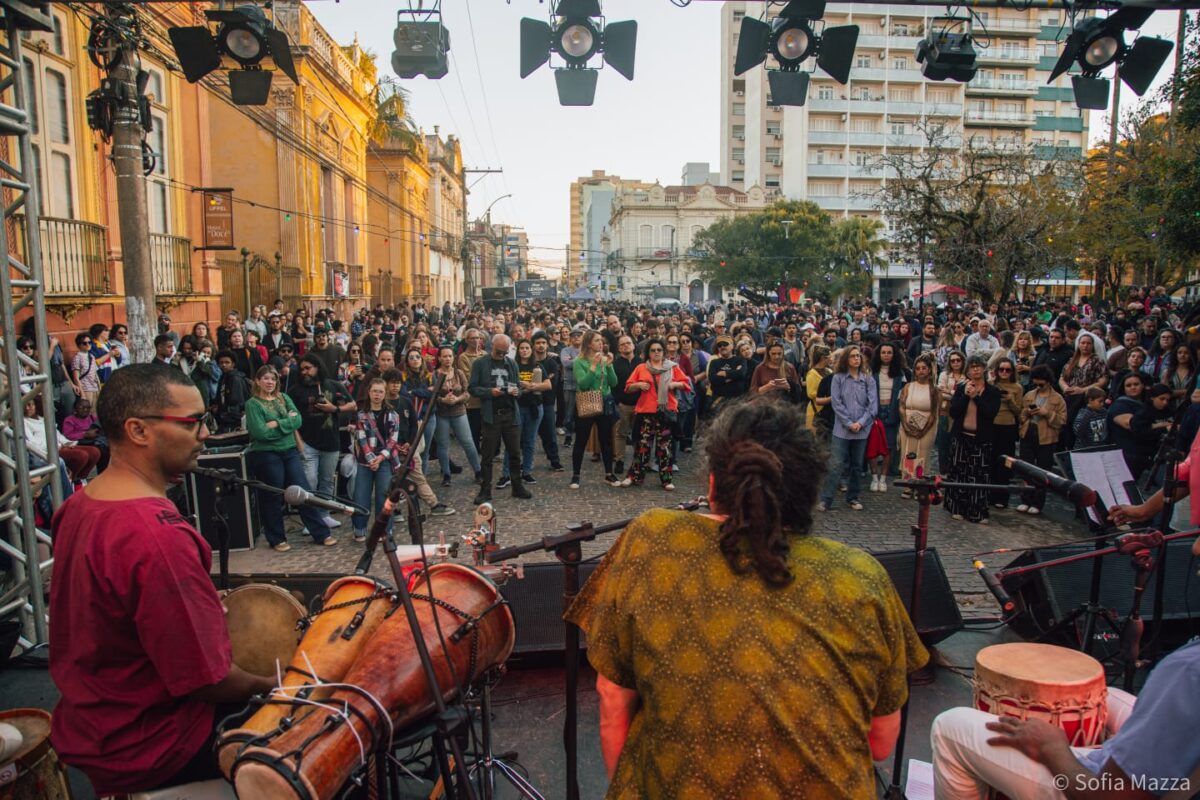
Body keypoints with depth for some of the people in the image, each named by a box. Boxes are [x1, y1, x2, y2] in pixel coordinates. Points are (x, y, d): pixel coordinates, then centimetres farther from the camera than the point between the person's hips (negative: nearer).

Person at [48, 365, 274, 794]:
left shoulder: (76, 506, -2)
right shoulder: (159, 537, -32)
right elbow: (205, 680, -26)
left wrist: (204, 601, 11)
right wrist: (272, 686, -9)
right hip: (144, 751, -9)